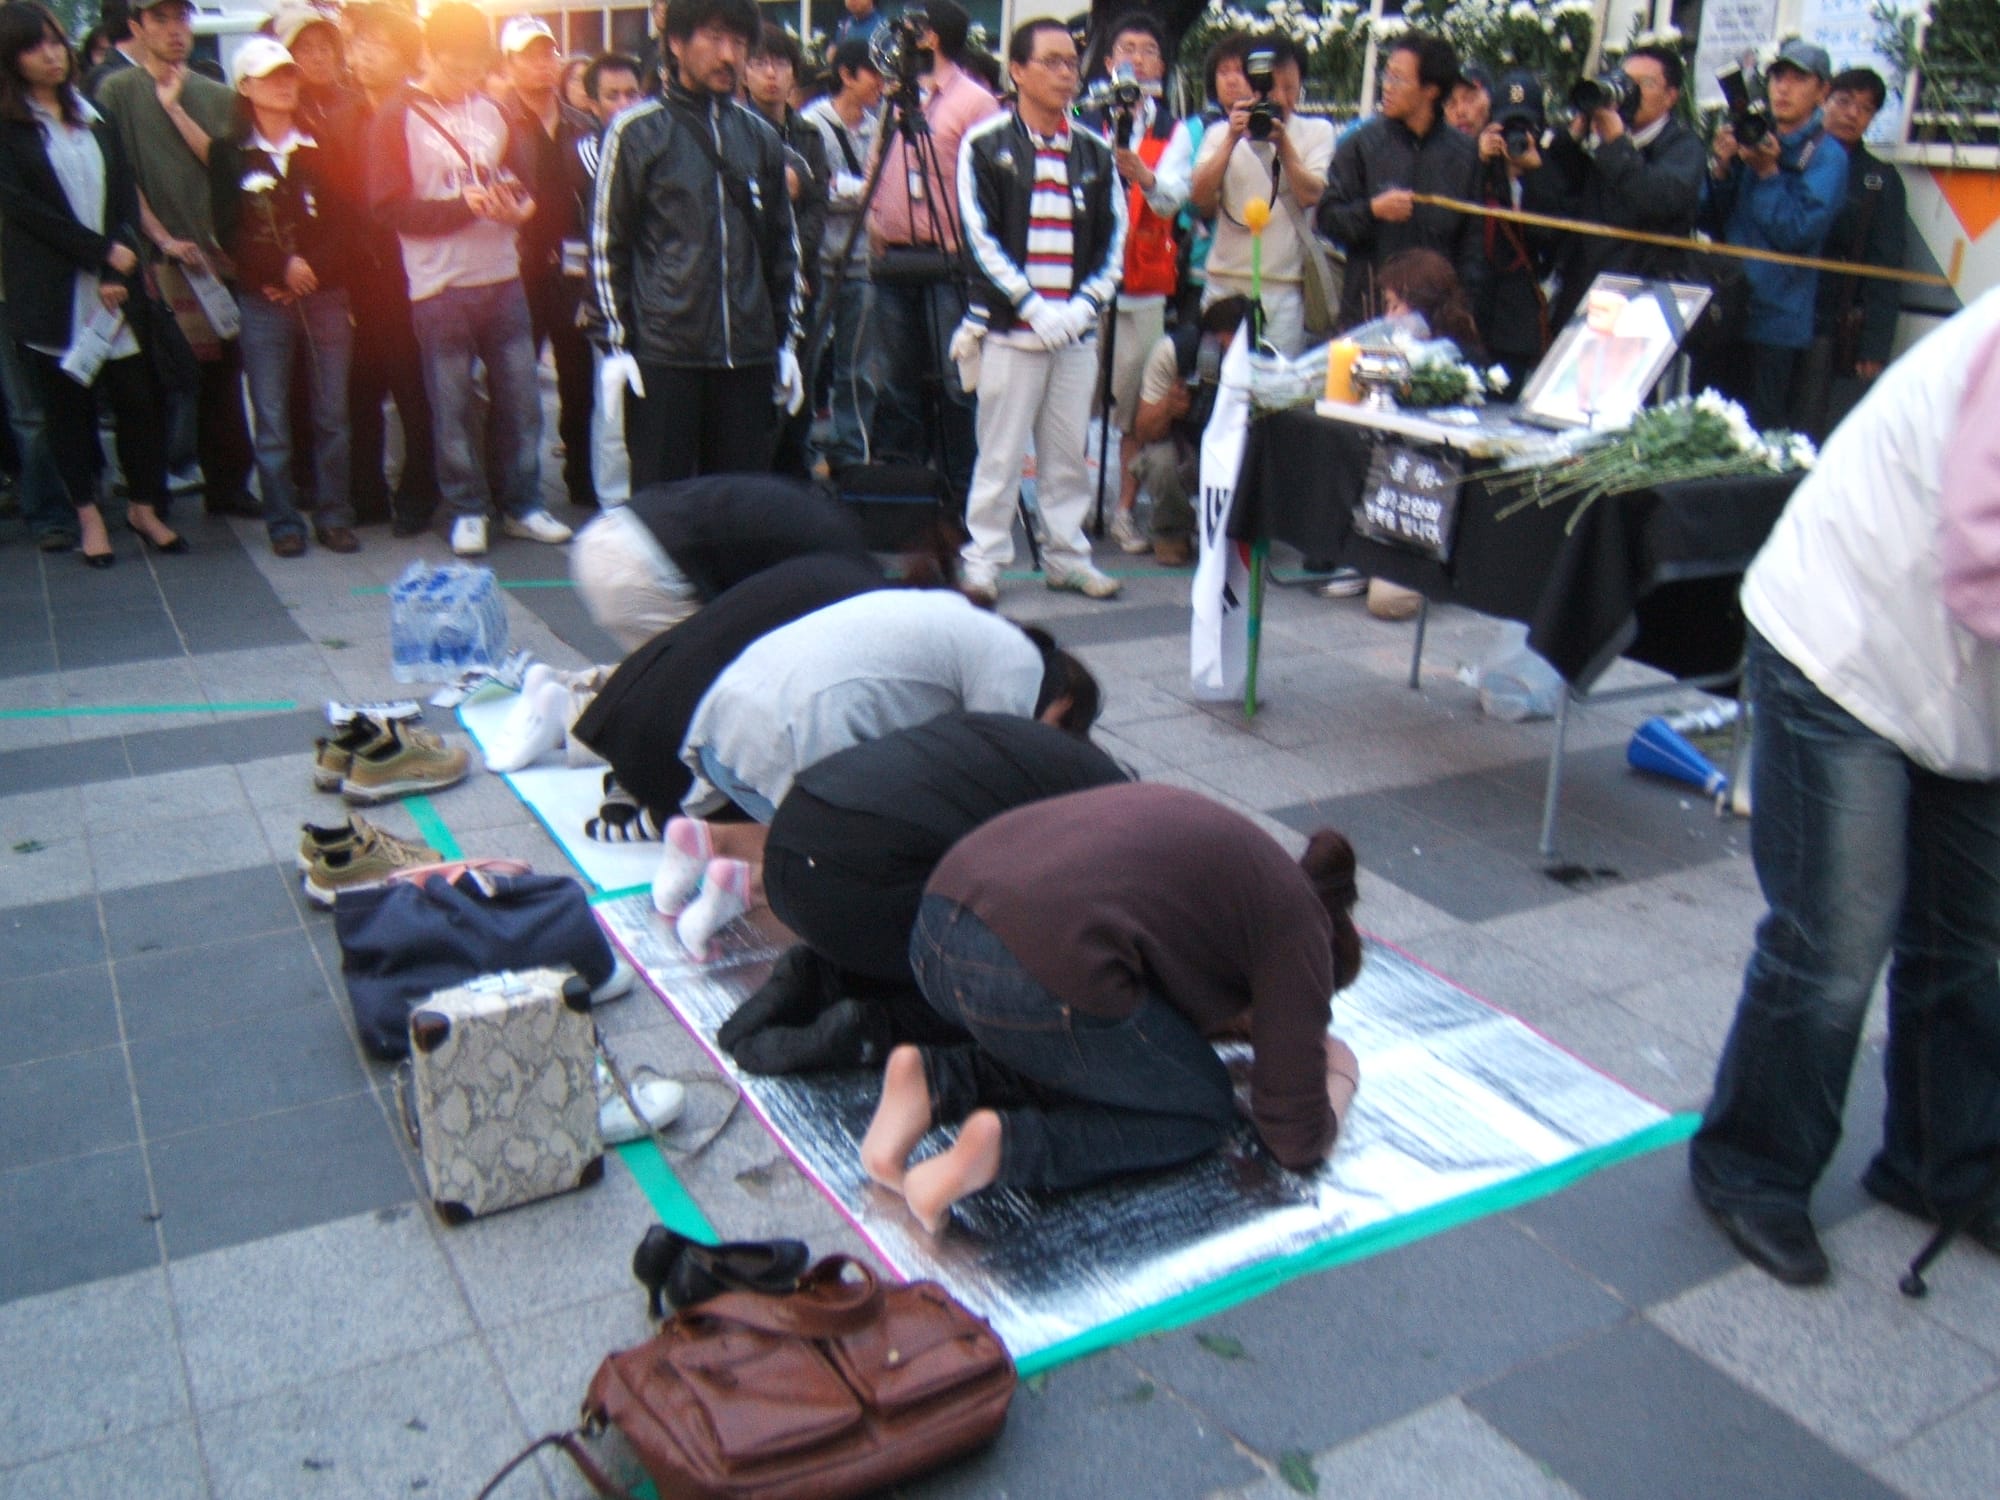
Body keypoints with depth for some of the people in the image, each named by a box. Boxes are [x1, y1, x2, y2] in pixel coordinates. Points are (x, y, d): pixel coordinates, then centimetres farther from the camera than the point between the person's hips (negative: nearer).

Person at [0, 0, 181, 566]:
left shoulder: (94, 115, 14)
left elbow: (125, 193, 7)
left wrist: (119, 271, -6)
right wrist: (101, 252, -13)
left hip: (116, 283, 3)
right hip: (51, 292, -3)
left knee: (137, 396, 1)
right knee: (66, 403, 4)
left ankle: (145, 506, 13)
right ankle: (88, 515, 13)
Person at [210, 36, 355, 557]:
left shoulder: (319, 147, 10)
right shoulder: (228, 153, 5)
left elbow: (341, 221, 4)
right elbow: (229, 232, -1)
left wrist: (310, 269, -10)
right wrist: (281, 268, -13)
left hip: (326, 295, 1)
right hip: (263, 303, -1)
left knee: (332, 415, 1)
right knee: (272, 421, -1)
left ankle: (334, 517, 9)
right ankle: (283, 522, 6)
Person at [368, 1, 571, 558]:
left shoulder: (492, 111, 11)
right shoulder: (396, 119, -2)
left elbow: (526, 178, 14)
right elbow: (390, 205, -9)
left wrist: (520, 205, -10)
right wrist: (465, 204, -18)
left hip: (503, 277, 4)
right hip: (439, 286, -4)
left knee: (520, 395, 6)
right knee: (451, 404, 2)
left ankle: (523, 504, 18)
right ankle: (466, 511, 15)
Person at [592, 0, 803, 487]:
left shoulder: (760, 137, 14)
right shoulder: (637, 131, 1)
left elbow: (783, 247, 19)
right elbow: (607, 244, 1)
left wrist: (787, 340, 15)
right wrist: (616, 344, -5)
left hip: (749, 355, 4)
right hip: (663, 353, -4)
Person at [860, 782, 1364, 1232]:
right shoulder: (1297, 922, 10)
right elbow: (1298, 1141, 11)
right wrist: (1339, 1076, 30)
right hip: (1035, 974, -8)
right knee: (1203, 1111, 16)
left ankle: (937, 1081, 9)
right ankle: (1007, 1145, -5)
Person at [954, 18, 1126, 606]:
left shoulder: (1094, 152, 12)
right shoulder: (985, 145, 2)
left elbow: (1115, 240, 12)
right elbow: (980, 237, -4)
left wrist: (1085, 303, -4)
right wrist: (1032, 304, -12)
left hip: (1077, 330, 4)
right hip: (1009, 326, -3)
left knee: (1069, 452, 6)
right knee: (1000, 452, -3)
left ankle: (1066, 555, 16)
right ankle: (983, 558, 6)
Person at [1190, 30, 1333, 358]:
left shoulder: (1317, 131, 7)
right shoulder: (1221, 133, 10)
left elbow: (1311, 196, -7)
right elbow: (1200, 199, -3)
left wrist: (1282, 142, -15)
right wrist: (1233, 139, -11)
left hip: (1283, 284, -1)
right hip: (1223, 282, 2)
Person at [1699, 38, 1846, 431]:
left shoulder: (1826, 156, -2)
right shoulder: (1752, 141, 13)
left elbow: (1797, 233, -12)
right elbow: (1711, 222, 11)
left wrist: (1768, 173, -14)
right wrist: (1721, 170, -5)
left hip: (1774, 320, -5)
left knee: (1760, 429, -4)